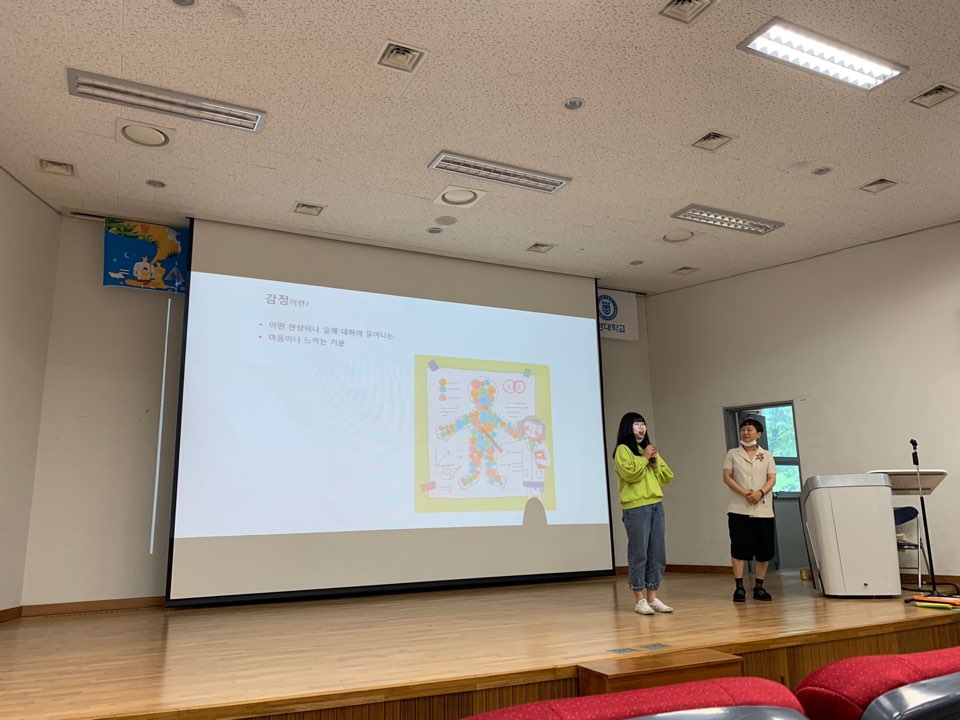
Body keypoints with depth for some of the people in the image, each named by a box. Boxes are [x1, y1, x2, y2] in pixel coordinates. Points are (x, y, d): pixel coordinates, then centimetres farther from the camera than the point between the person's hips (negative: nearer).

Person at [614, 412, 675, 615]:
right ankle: (639, 600, 2)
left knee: (657, 553, 6)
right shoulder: (623, 449, -1)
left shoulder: (649, 448, 21)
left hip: (656, 505, 7)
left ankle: (652, 597, 14)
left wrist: (656, 464, 0)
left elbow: (668, 476, 18)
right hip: (636, 507, -7)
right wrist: (645, 458, -7)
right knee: (639, 554, -5)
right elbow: (630, 474, -16)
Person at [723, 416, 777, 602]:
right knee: (739, 549, -4)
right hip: (739, 509, -2)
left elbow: (772, 479, 2)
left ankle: (759, 587, 17)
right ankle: (739, 587, 1)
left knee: (765, 550, 4)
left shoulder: (766, 455, 10)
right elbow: (727, 477, -1)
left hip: (763, 509, 2)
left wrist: (760, 493, -17)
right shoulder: (732, 454, 7)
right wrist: (745, 493, -14)